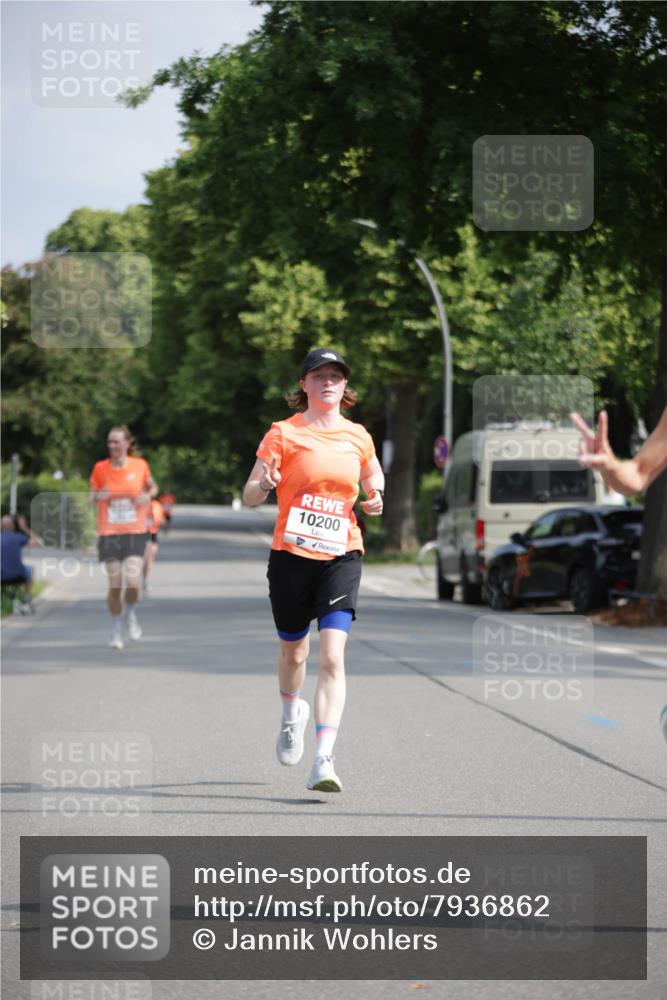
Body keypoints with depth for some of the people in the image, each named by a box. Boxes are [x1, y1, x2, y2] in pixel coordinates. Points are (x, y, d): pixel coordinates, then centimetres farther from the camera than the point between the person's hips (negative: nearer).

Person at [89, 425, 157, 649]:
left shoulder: (140, 465, -1)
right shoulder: (100, 468, -1)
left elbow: (152, 487, 16)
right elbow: (92, 496, 9)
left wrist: (148, 495, -7)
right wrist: (98, 497, -14)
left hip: (135, 532, -1)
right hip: (109, 533, 1)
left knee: (133, 582, -15)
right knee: (114, 586, 1)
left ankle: (130, 613, 18)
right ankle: (116, 632, 19)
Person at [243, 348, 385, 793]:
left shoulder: (358, 437, 6)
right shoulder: (284, 433, -2)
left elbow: (374, 476, 26)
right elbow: (250, 496, -3)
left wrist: (375, 498, 3)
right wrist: (264, 484, -26)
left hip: (342, 555, 0)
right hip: (292, 554, 0)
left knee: (332, 656, -15)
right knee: (293, 650, 15)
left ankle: (324, 760, -19)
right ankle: (292, 714, 49)